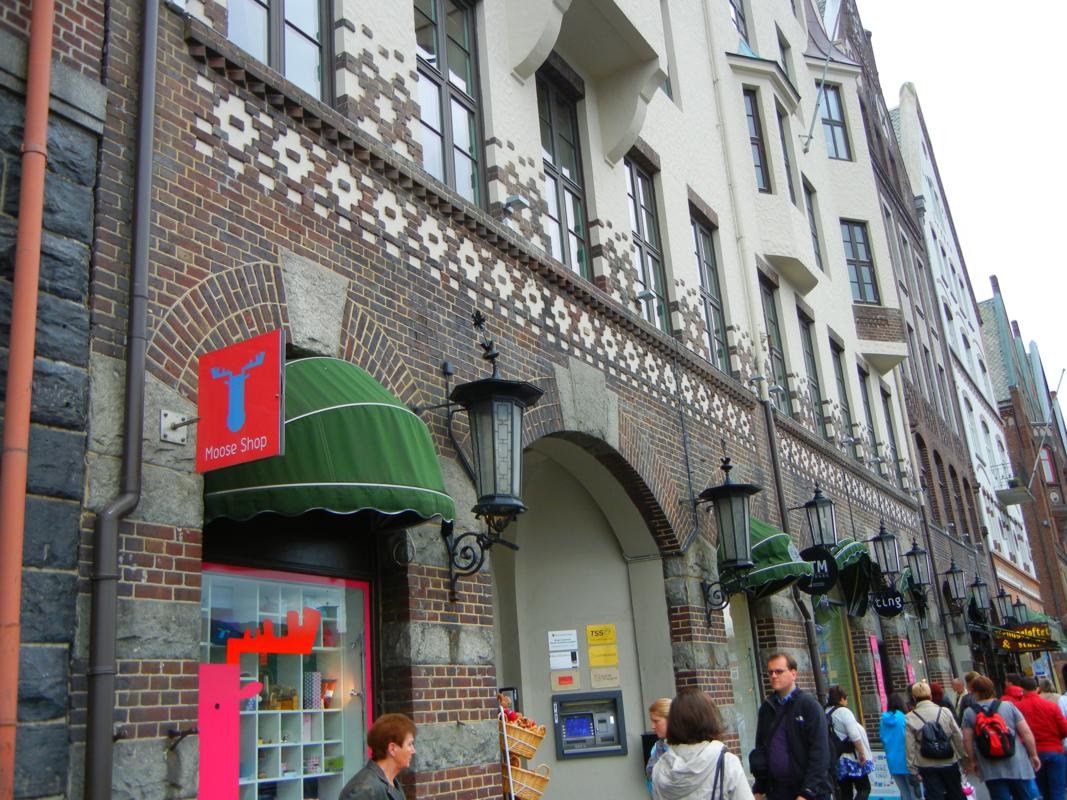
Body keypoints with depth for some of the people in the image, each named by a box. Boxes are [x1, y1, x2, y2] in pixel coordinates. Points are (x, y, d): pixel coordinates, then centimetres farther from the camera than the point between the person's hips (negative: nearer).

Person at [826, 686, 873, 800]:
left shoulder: (825, 714, 9)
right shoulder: (843, 711, -11)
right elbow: (854, 735, -17)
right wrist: (862, 753, -10)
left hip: (836, 760, 7)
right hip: (851, 759, -7)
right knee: (864, 788, 2)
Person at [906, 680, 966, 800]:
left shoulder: (910, 719, -8)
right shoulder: (945, 712, -5)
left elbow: (910, 747, -8)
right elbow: (959, 737, -2)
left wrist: (913, 769, 1)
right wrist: (962, 757, 10)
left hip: (927, 767, -1)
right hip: (950, 763, 2)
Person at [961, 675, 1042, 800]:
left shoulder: (969, 713, -2)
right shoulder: (1008, 706, 0)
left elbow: (967, 740, -4)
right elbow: (1026, 732, -1)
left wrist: (972, 761, 10)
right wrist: (1034, 755, 9)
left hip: (991, 770, -1)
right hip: (1017, 764, 1)